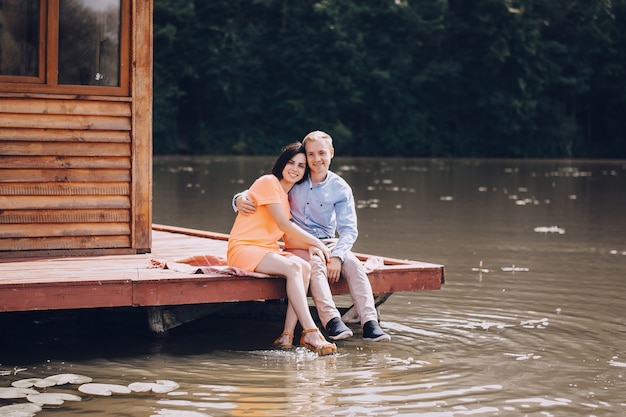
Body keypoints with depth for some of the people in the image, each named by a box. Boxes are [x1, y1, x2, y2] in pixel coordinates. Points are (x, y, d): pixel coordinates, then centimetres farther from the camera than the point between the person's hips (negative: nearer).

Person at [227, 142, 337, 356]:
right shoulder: (268, 182, -5)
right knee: (293, 267, -31)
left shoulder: (289, 197, 21)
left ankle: (287, 338, -27)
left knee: (305, 267, -21)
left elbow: (289, 236, 13)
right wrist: (317, 242, -8)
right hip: (243, 249, -7)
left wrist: (309, 246, -7)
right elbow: (283, 224, -13)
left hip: (268, 251, 7)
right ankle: (310, 333, -35)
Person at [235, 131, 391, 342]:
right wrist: (240, 199, -19)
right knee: (316, 264, -35)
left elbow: (349, 229, -4)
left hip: (327, 244, 2)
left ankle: (370, 324, -37)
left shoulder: (340, 188, 0)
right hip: (297, 245, -1)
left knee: (353, 265, -27)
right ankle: (332, 321, -48)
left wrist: (337, 256, -22)